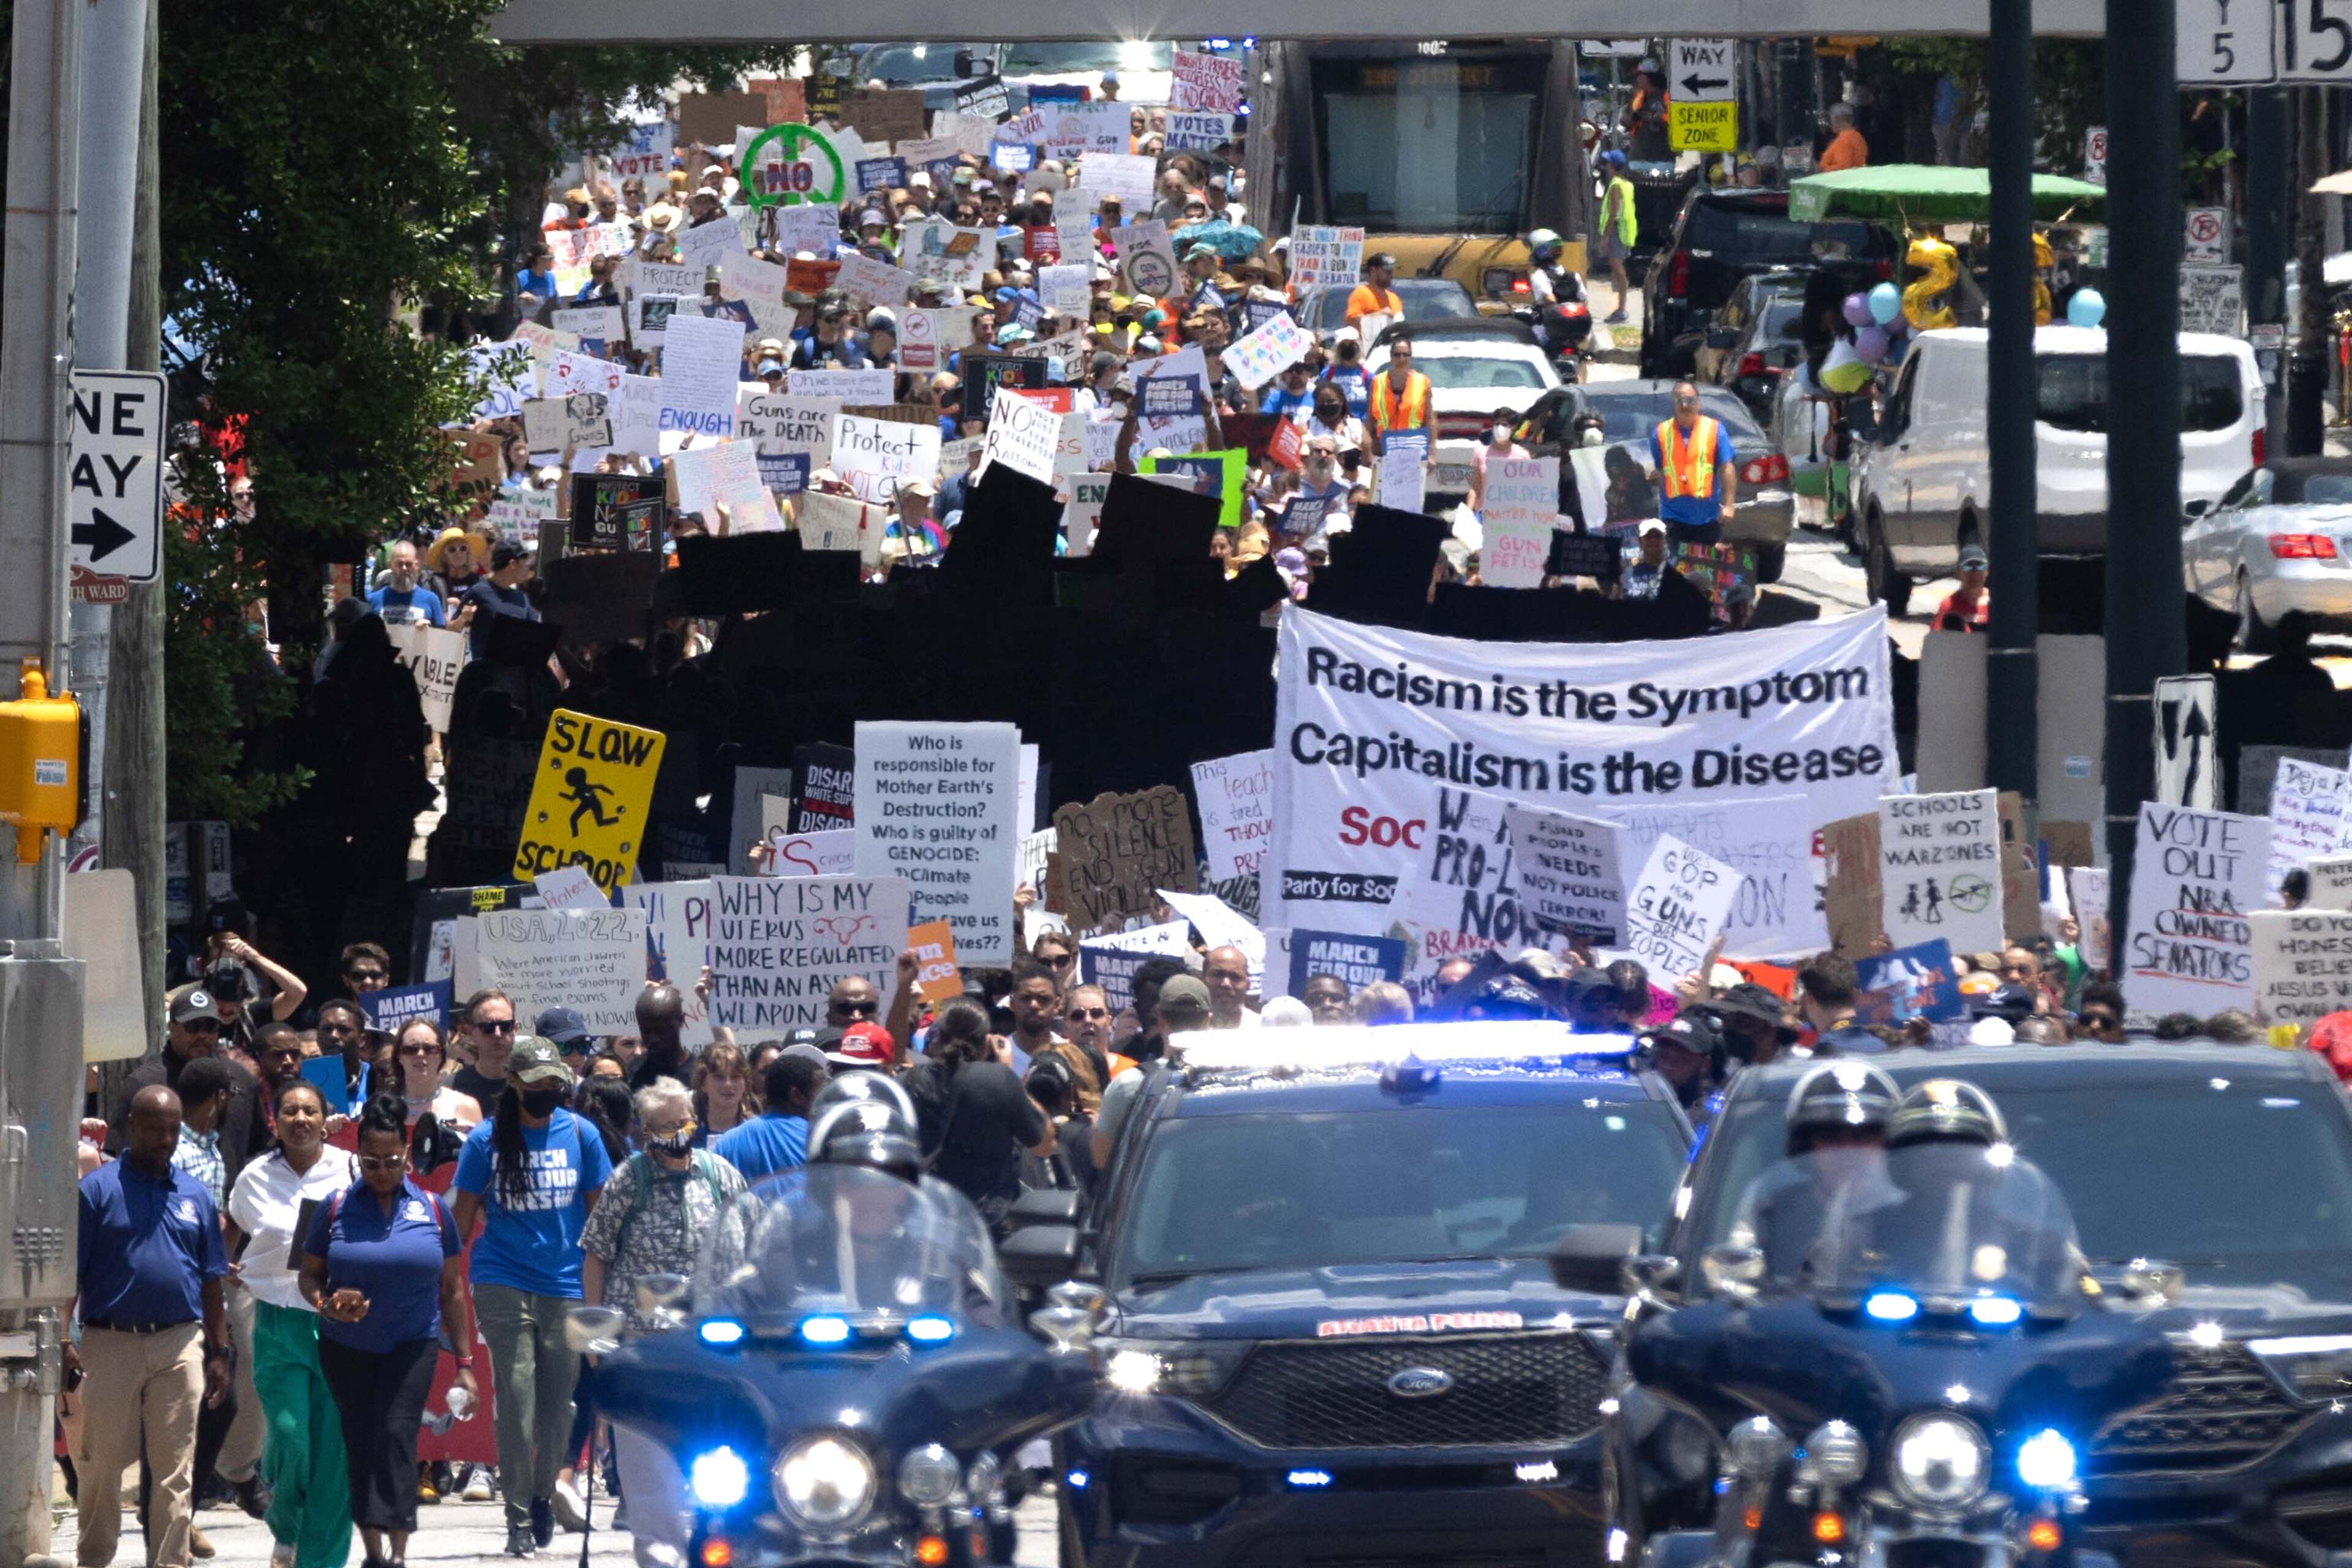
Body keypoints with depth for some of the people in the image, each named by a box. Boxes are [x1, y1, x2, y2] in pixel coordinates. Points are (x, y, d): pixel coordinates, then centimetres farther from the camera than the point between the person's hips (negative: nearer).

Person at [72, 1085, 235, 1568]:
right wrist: (63, 1342, -12)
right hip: (110, 1343, -3)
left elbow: (211, 1282, 14)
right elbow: (70, 1273, -3)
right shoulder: (98, 1189, -1)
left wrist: (219, 1354, 10)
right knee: (101, 1464, 4)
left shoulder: (195, 1196, 11)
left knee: (175, 1471, 1)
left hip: (180, 1345, 3)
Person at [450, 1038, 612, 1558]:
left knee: (559, 1405, 7)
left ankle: (544, 1496, 29)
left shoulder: (580, 1134, 3)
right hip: (504, 1283, -2)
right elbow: (464, 1214, 6)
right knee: (516, 1402, -6)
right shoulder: (486, 1140, 0)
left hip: (567, 1286, 2)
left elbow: (598, 1211, 10)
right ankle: (519, 1519, -1)